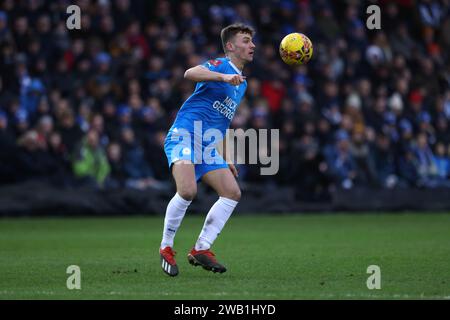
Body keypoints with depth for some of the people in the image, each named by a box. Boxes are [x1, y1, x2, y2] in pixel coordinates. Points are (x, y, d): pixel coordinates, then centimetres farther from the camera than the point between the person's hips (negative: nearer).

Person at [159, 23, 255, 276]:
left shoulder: (242, 83, 24)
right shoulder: (219, 65, -3)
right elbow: (190, 73, -26)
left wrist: (226, 160, 28)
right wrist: (224, 77, -39)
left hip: (208, 147, 9)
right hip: (184, 135, -9)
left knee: (233, 192, -3)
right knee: (187, 190, -27)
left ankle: (201, 250, 2)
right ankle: (166, 248, -9)